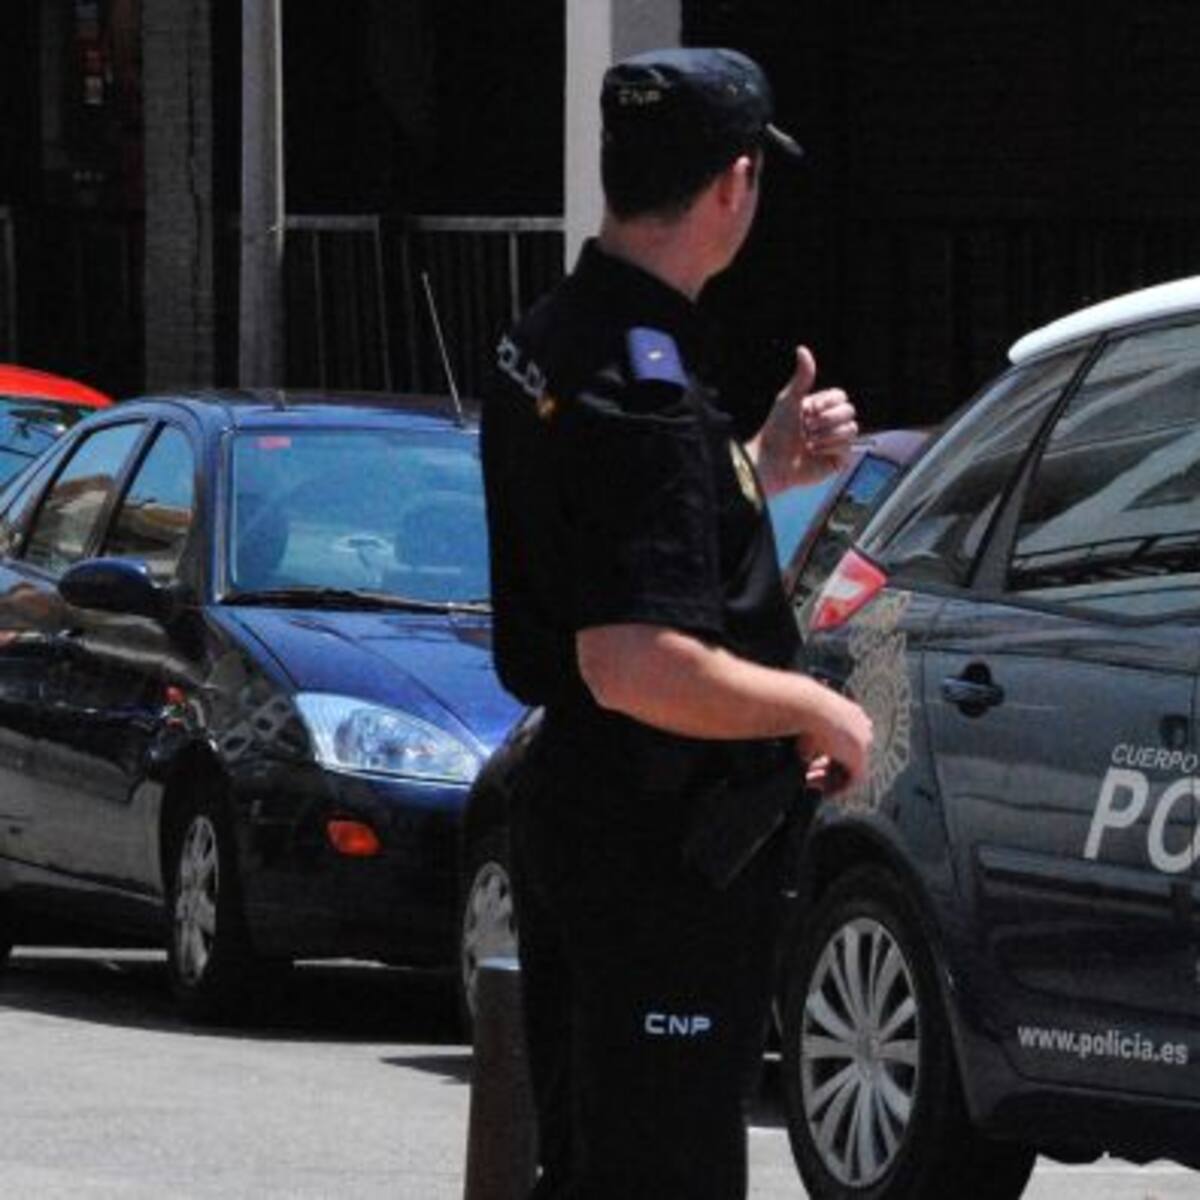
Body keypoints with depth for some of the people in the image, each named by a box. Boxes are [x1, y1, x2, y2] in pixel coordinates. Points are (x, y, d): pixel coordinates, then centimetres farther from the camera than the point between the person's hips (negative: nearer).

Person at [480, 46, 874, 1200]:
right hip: (664, 842, -10)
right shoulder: (646, 388, -23)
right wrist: (818, 709, -15)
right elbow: (637, 666, -29)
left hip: (568, 803, 10)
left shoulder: (545, 344, 9)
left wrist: (763, 467, 13)